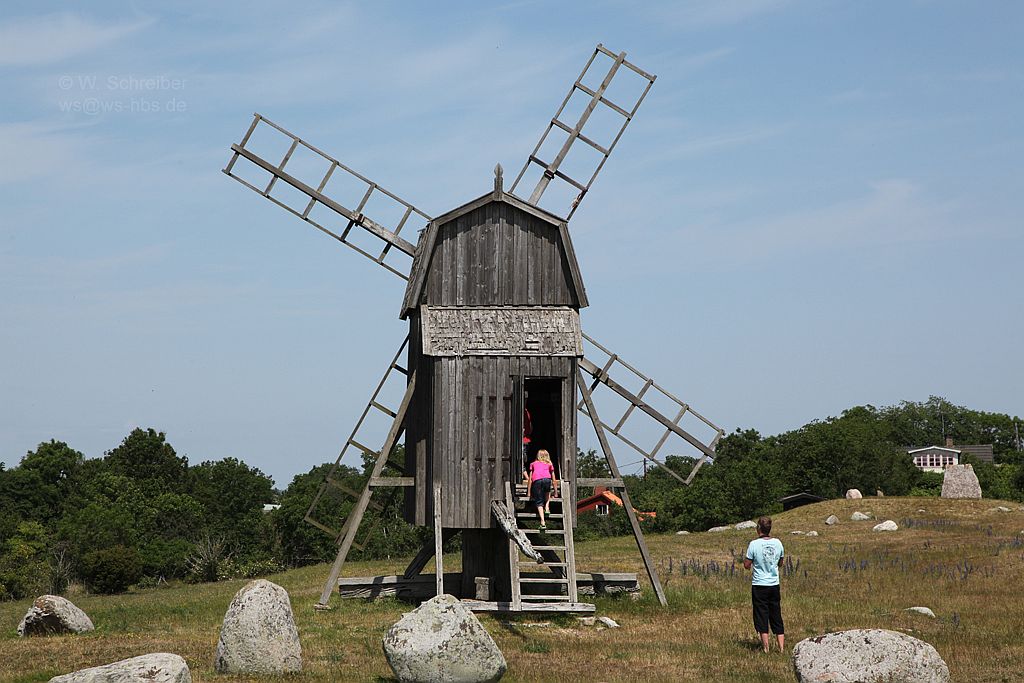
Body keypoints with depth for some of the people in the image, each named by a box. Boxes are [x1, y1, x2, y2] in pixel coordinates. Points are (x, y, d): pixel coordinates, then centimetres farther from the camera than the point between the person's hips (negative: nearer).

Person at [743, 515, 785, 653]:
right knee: (777, 617, 10)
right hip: (774, 584, 4)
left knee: (762, 616, 3)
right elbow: (780, 563, 12)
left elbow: (747, 565, -7)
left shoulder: (754, 544, -12)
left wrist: (745, 558, 12)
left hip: (759, 585, -4)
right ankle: (781, 647, 9)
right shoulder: (777, 543, -1)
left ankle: (765, 647, 3)